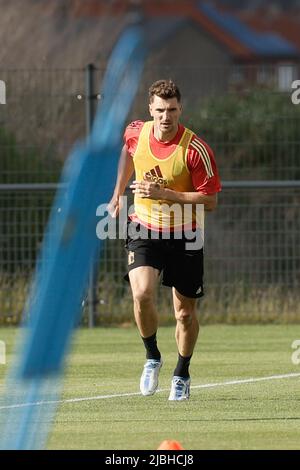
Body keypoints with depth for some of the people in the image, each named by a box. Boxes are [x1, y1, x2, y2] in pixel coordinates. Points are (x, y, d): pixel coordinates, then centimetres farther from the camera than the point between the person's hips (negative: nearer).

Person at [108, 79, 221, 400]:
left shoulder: (196, 150, -19)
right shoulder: (136, 133, -7)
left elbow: (209, 201, -17)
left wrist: (165, 194, -25)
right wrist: (118, 194, 20)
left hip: (184, 235, -1)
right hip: (145, 229, 2)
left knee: (185, 312, 7)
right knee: (142, 294, -23)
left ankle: (181, 375, 30)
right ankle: (152, 357, 2)